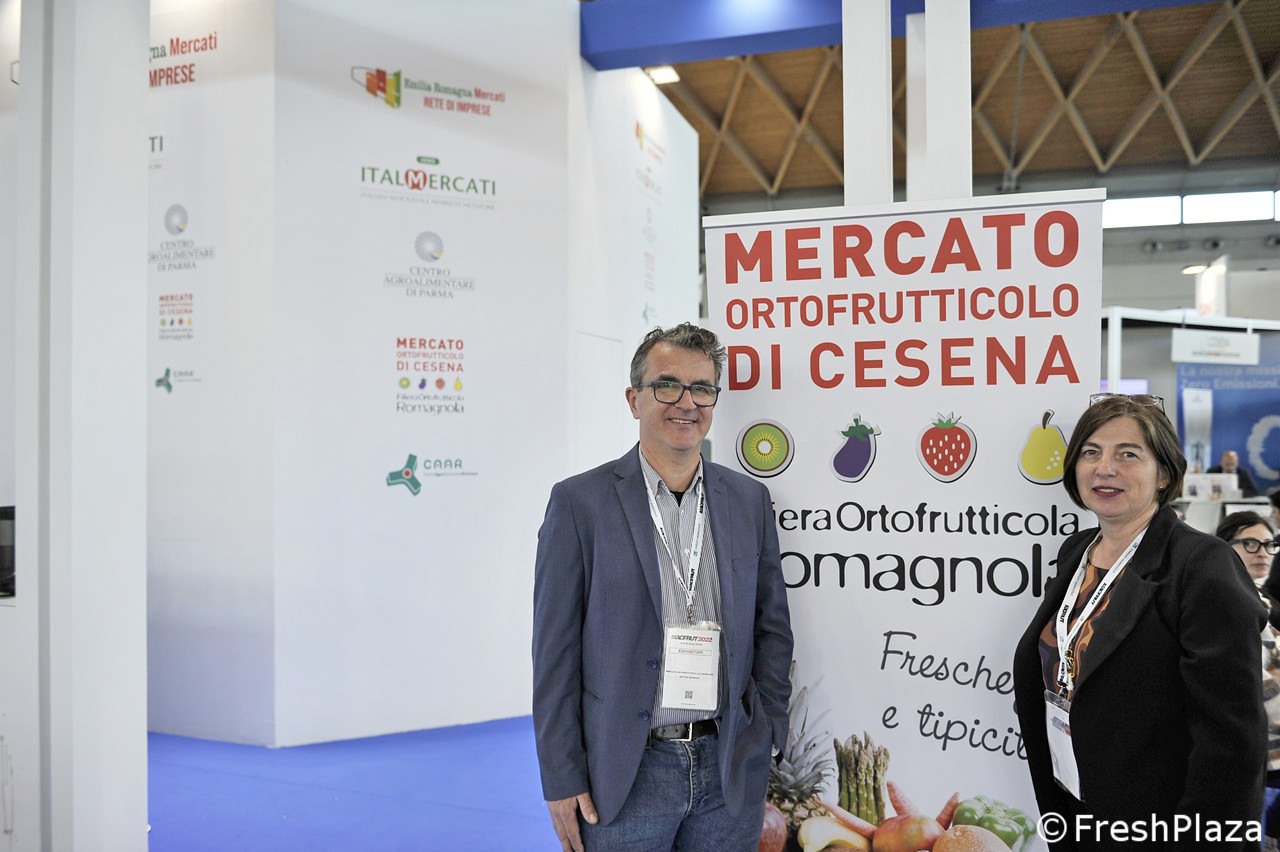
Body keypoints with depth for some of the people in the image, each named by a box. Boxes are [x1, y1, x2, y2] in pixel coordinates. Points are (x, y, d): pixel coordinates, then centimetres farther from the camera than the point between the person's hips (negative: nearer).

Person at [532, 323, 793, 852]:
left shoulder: (749, 500, 6)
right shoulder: (579, 502, -6)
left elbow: (773, 625, 10)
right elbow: (555, 649, -5)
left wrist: (768, 736, 3)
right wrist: (562, 780, -6)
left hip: (731, 770, 3)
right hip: (625, 774, -3)